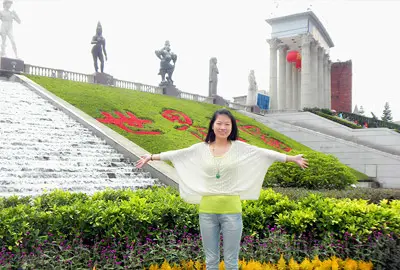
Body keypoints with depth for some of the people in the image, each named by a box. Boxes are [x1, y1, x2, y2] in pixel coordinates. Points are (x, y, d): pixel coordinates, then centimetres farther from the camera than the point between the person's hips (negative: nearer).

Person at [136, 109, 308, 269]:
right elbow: (176, 154, 8)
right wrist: (151, 156, 9)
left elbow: (265, 153, -3)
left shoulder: (239, 147, 0)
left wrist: (292, 158, -9)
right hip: (207, 209, 2)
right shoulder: (201, 148, 4)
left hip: (231, 210, -1)